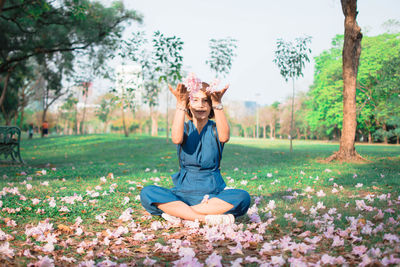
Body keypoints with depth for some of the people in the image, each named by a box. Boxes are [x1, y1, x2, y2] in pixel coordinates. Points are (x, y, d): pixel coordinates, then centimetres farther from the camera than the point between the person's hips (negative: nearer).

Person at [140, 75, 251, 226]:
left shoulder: (215, 129, 6)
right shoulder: (185, 128, 7)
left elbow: (224, 137, -22)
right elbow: (177, 139, -20)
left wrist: (217, 103, -34)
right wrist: (180, 104, -30)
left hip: (213, 193, 0)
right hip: (183, 192, 0)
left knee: (242, 197, -30)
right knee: (147, 193, -25)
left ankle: (178, 212, -26)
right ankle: (205, 218, -30)